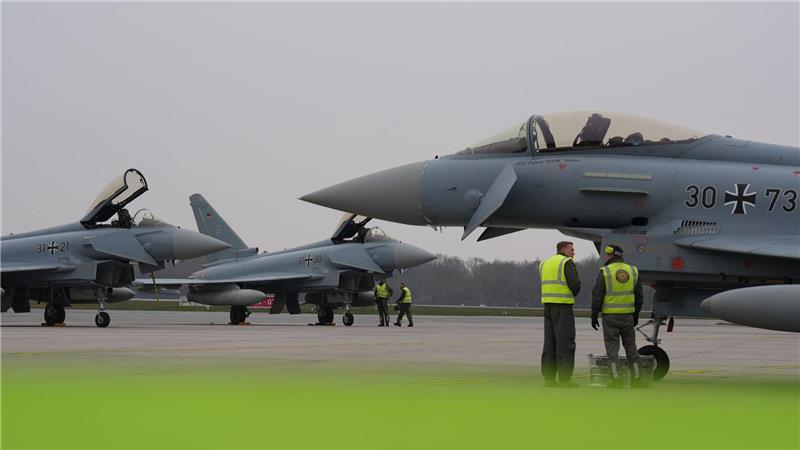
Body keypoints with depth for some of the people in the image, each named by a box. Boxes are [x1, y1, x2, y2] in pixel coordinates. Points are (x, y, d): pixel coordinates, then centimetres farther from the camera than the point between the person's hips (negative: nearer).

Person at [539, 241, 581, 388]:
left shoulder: (544, 263, 17)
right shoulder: (567, 262, -6)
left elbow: (547, 284, 15)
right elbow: (575, 283, -14)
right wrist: (573, 294, 7)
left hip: (547, 304, 7)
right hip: (563, 305, -7)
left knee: (550, 342, 9)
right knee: (565, 342, -5)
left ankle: (548, 377, 8)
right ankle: (564, 378, -6)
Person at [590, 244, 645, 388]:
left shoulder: (605, 272, -9)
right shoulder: (633, 271, 5)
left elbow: (597, 296, -10)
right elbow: (638, 296, 9)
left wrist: (594, 316, -3)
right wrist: (636, 315, 19)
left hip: (610, 316, -4)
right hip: (627, 315, 4)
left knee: (612, 347, 0)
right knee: (630, 346, 12)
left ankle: (616, 379, -6)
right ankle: (636, 378, 13)